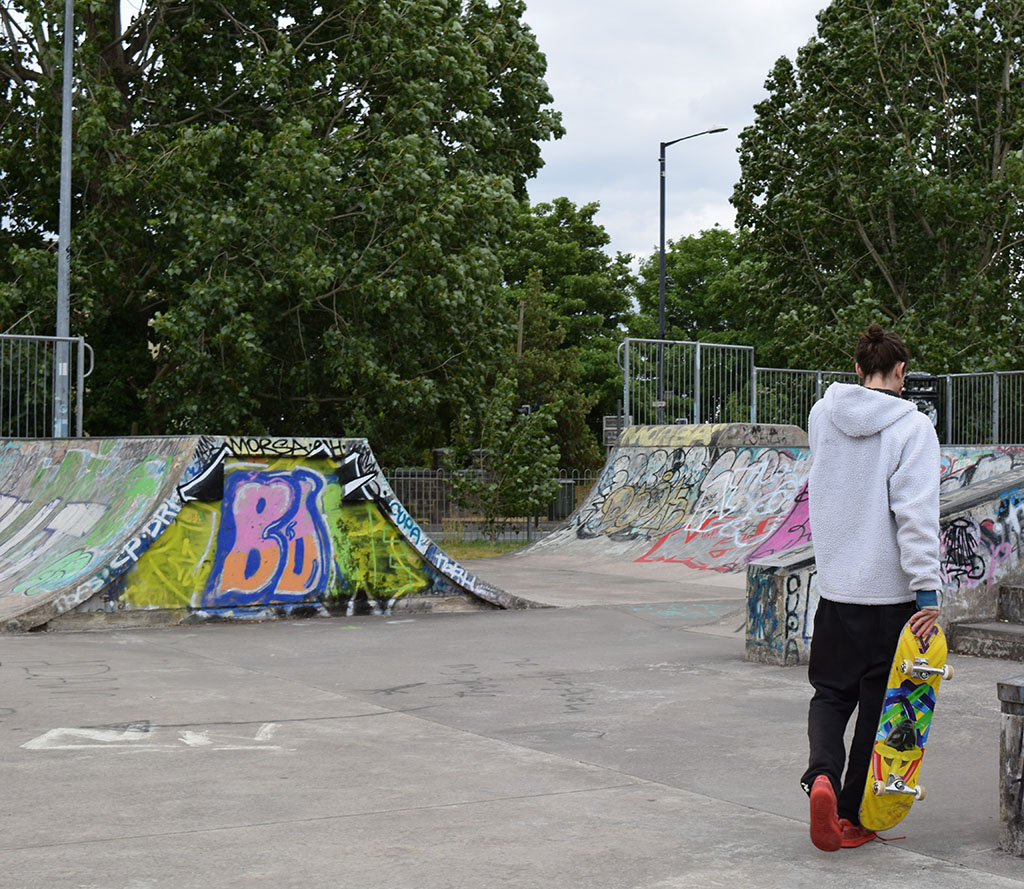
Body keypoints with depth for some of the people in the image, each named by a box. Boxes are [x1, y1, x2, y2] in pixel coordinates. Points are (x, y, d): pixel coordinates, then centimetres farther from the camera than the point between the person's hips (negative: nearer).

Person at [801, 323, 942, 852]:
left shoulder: (822, 415, 4)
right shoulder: (912, 427, -11)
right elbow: (916, 512, -19)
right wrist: (928, 589, -18)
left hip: (834, 586, 4)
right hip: (890, 589, -4)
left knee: (830, 691, 15)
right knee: (878, 702, 9)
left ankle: (821, 773, -13)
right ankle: (853, 818, 14)